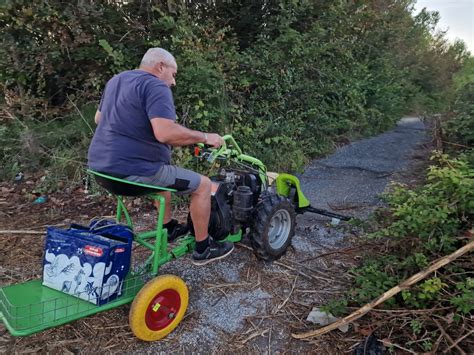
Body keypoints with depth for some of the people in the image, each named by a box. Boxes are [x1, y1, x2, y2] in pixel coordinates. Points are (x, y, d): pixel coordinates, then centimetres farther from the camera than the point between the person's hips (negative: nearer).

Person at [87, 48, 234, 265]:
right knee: (203, 184, 3)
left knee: (164, 169, 35)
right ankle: (203, 249, 15)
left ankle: (169, 227, 38)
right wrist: (205, 137, -16)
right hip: (131, 171, -10)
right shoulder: (156, 86, -14)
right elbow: (166, 132, -29)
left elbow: (99, 118, 29)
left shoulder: (115, 80, 16)